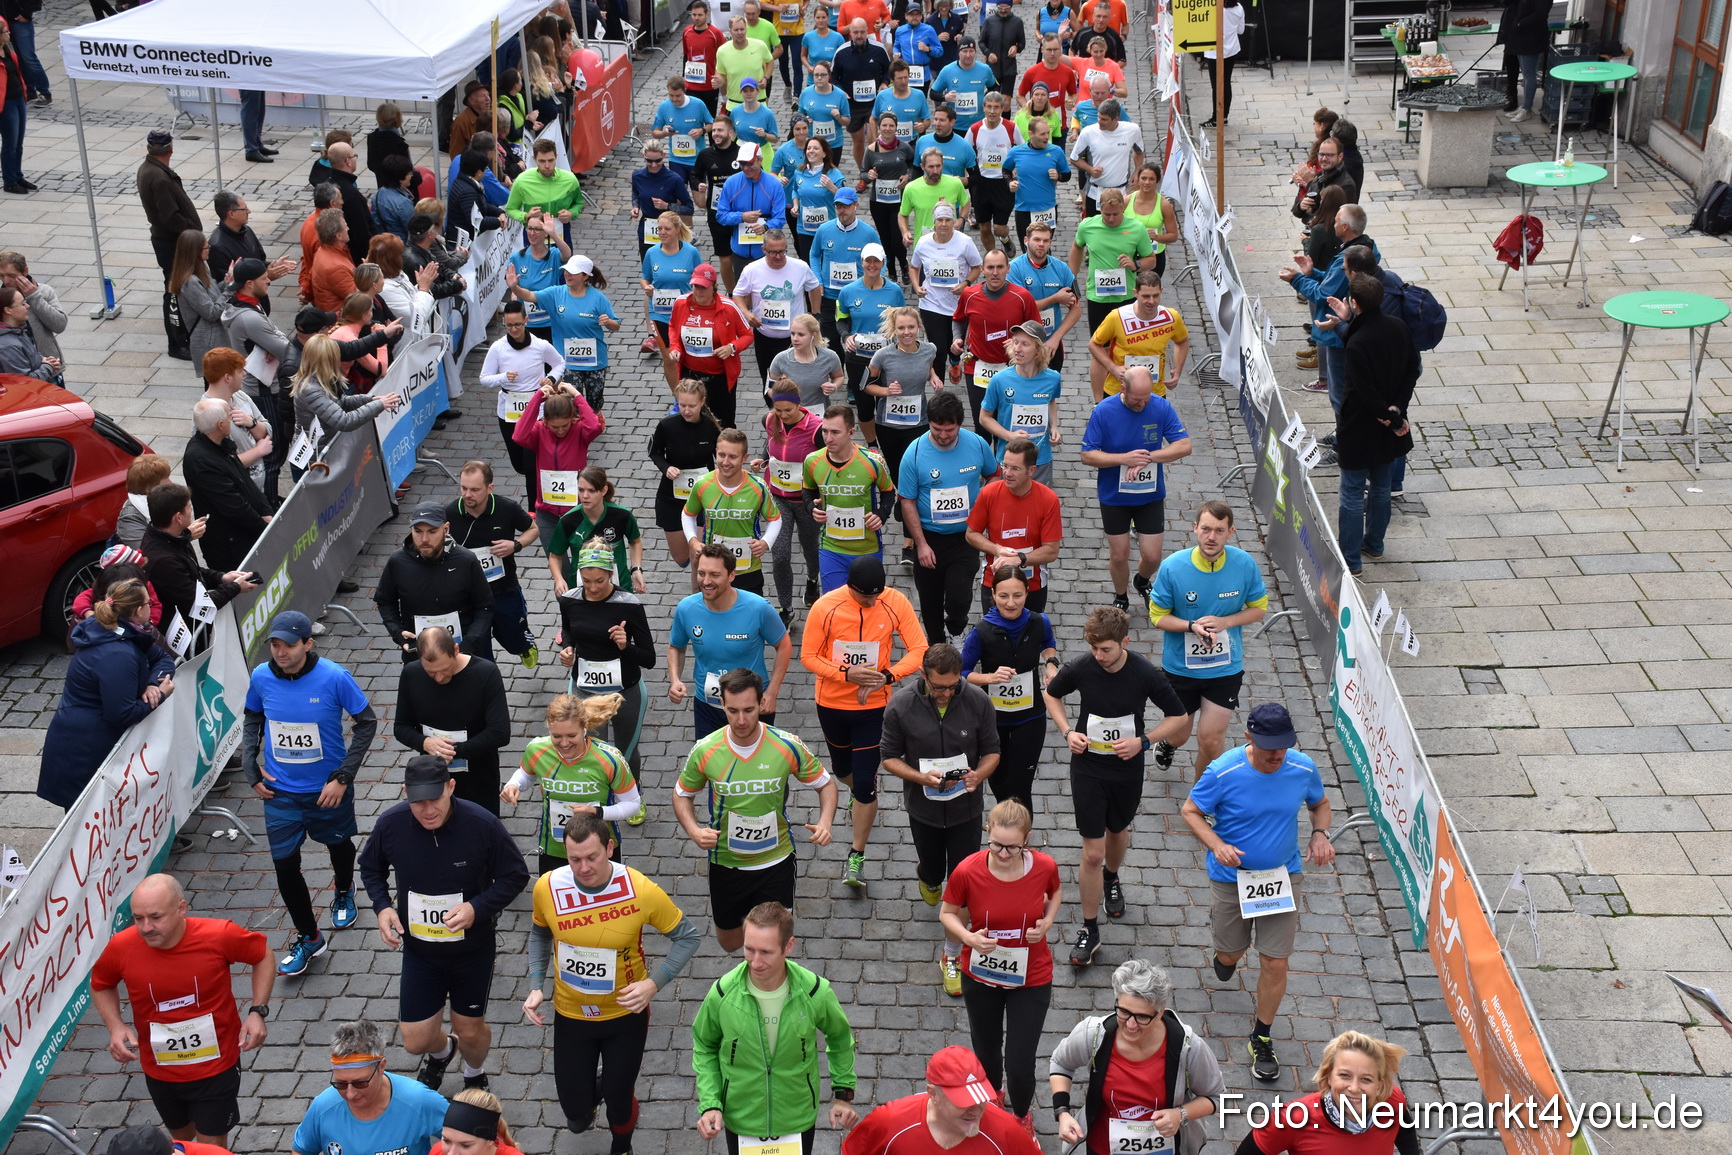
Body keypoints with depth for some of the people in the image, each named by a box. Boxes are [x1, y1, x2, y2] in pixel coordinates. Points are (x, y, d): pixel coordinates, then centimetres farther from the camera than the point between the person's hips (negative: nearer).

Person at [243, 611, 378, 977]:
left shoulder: (334, 677, -23)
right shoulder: (261, 677, -13)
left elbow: (367, 723, -13)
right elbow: (252, 719, 7)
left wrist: (343, 778, -16)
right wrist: (251, 768, -3)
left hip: (328, 788, -1)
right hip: (280, 791, 1)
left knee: (338, 843, 23)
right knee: (285, 864, -1)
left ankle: (343, 892, 57)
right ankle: (308, 937, 19)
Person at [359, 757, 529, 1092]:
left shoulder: (483, 825, -25)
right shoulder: (390, 825, -17)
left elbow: (516, 875, -12)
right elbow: (371, 868, 4)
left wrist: (477, 908, -28)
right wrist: (382, 906, -15)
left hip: (473, 950, -2)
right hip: (418, 950, 2)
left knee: (471, 1032, 15)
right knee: (416, 1041, 8)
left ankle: (474, 1075, 52)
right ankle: (441, 1052, 48)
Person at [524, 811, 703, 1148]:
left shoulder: (641, 891, -25)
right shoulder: (548, 887, -19)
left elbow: (688, 936, -11)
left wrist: (654, 983, -22)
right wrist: (535, 986, -6)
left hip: (626, 1013, -2)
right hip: (571, 1014, 2)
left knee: (619, 1101, 12)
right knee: (576, 1116, 9)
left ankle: (621, 1148, 48)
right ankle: (591, 1089, 48)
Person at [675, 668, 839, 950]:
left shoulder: (788, 746, -17)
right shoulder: (705, 751, -15)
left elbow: (825, 784, -2)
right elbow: (682, 794, 3)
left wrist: (824, 822, -21)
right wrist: (694, 831, -16)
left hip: (775, 861, -1)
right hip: (725, 862, 1)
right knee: (730, 943, 19)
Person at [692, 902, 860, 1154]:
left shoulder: (815, 992, -21)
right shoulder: (723, 993, -21)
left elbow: (839, 1036, 1)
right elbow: (704, 1047, -3)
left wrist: (843, 1093, 2)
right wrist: (709, 1104, -12)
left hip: (798, 1120, 0)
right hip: (740, 1121, 0)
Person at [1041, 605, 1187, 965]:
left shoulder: (1146, 674, -18)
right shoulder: (1079, 668, -17)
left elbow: (1178, 716, -6)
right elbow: (1051, 693, 5)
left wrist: (1144, 740, -20)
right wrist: (1067, 731, -11)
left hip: (1128, 770, 1)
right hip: (1088, 768, -1)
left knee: (1117, 831, 25)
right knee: (1093, 851, -2)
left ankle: (1111, 879, 58)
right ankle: (1089, 930, 11)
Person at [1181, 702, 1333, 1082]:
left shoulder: (1303, 769, -14)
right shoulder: (1223, 772, -23)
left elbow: (1320, 804, 7)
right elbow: (1190, 811, -10)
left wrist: (1320, 834, -14)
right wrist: (1217, 845, -27)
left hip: (1282, 875, 1)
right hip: (1231, 877, -1)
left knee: (1275, 962, 2)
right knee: (1232, 951, 17)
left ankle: (1262, 1039, 24)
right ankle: (1225, 954, 58)